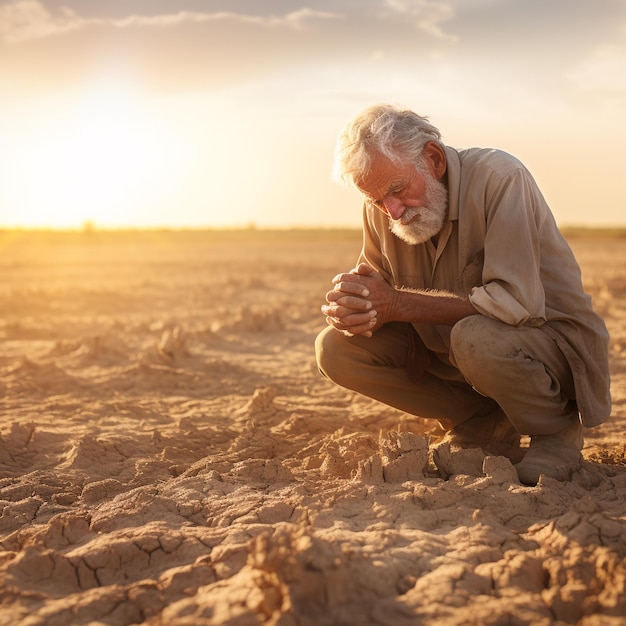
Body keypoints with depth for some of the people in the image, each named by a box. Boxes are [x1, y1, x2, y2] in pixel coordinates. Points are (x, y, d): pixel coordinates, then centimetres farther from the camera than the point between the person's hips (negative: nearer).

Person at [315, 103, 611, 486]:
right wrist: (348, 306, -25)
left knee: (474, 337, -39)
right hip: (453, 354, 6)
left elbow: (516, 302, -32)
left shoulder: (499, 177, -23)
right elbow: (376, 298, 2)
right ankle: (486, 427, 0)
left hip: (556, 341, -6)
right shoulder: (382, 209, -4)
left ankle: (557, 430, -6)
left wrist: (397, 304, -30)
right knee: (336, 348, -10)